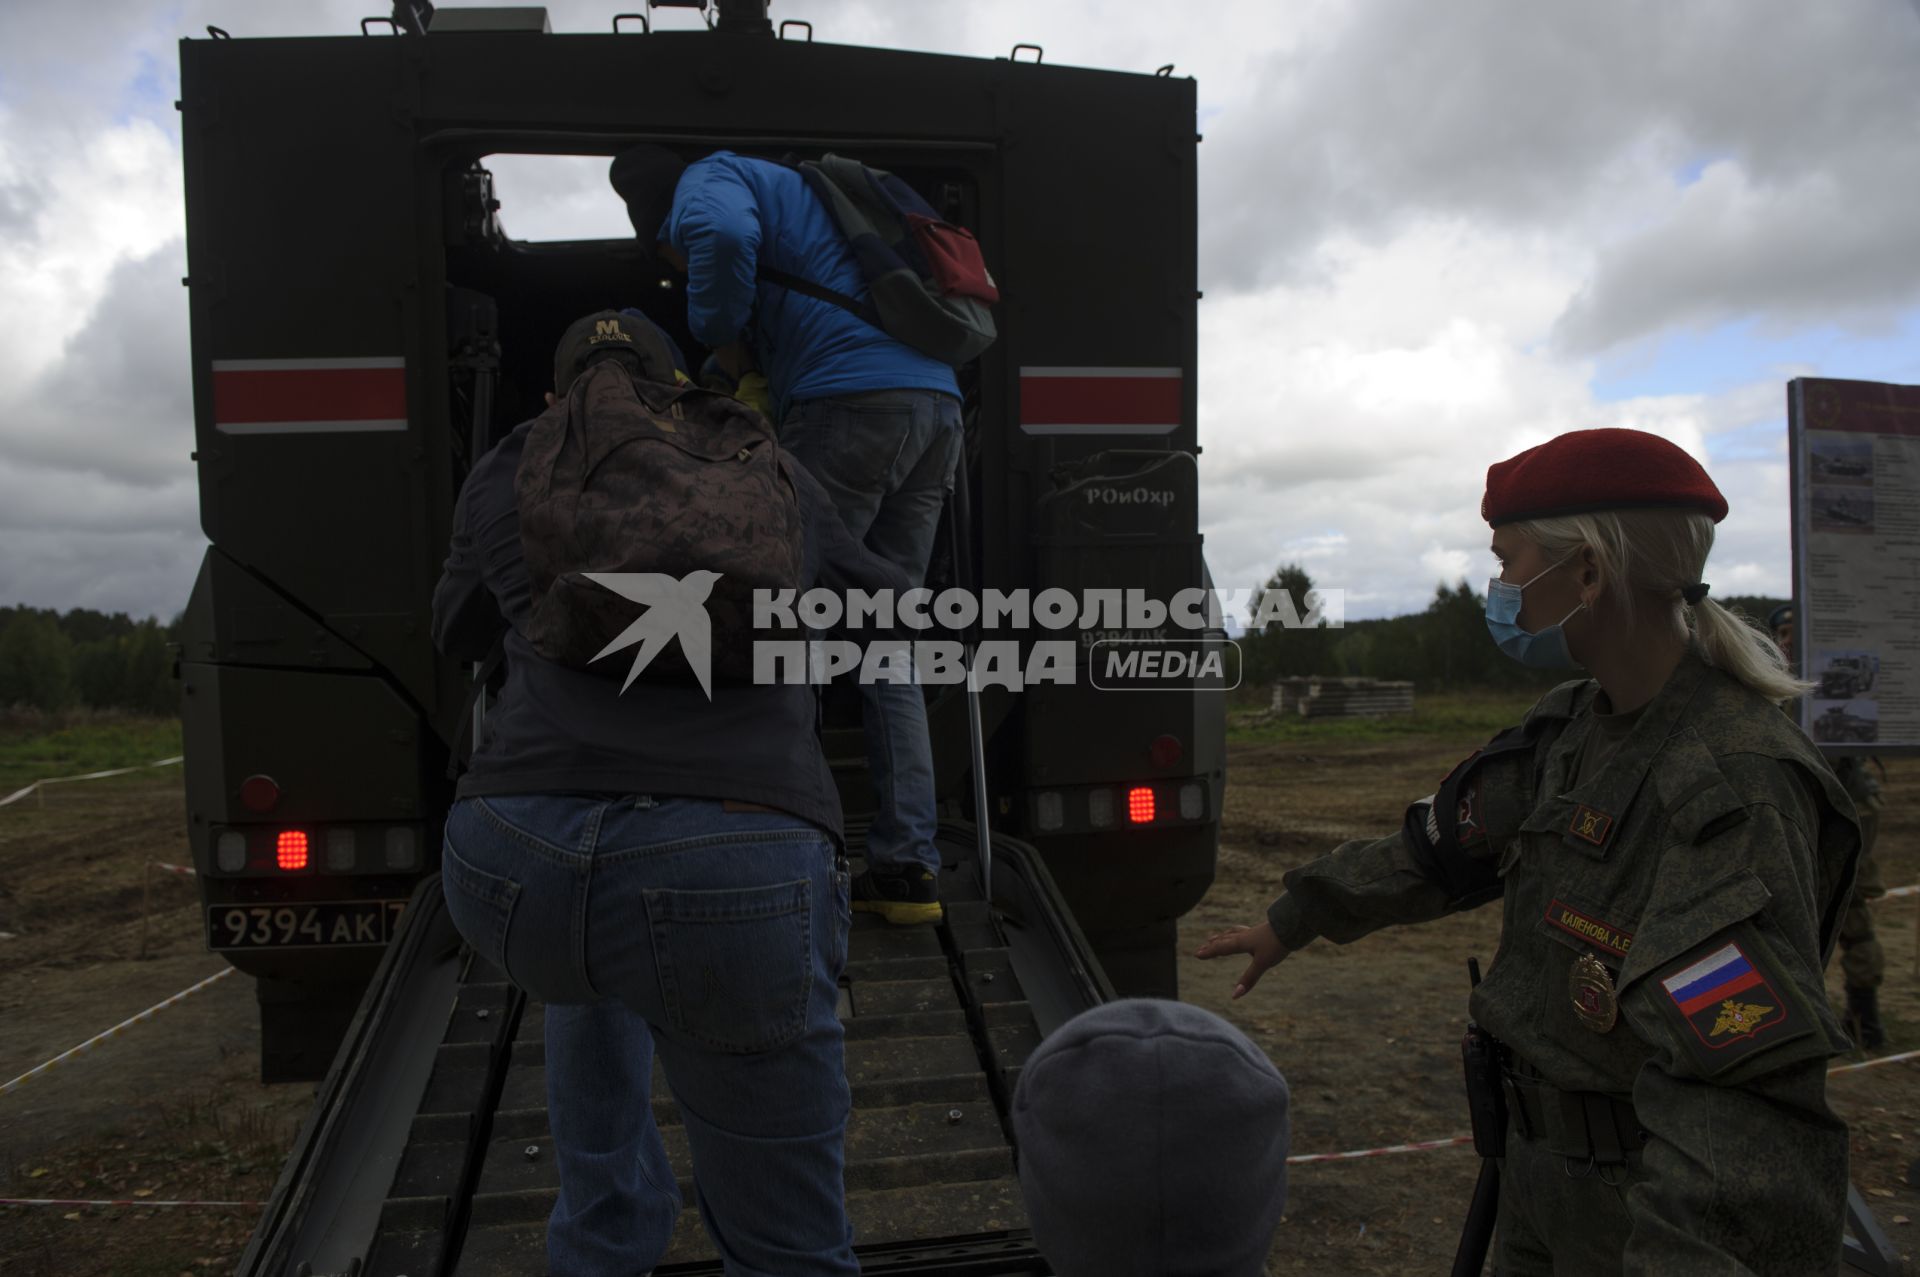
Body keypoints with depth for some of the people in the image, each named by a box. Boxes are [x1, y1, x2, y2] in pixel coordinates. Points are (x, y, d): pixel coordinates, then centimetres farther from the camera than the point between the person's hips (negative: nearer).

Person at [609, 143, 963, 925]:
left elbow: (724, 235, -16)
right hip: (936, 400, 9)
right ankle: (908, 867, 7)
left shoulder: (709, 178, 8)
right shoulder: (790, 195, 36)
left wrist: (721, 334, -2)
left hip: (855, 396, -9)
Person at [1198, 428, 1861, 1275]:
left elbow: (1745, 1094, -36)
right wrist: (1293, 919, 19)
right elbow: (1445, 841, 12)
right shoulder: (1572, 727, -1)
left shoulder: (1734, 785, -27)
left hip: (1652, 1206, -7)